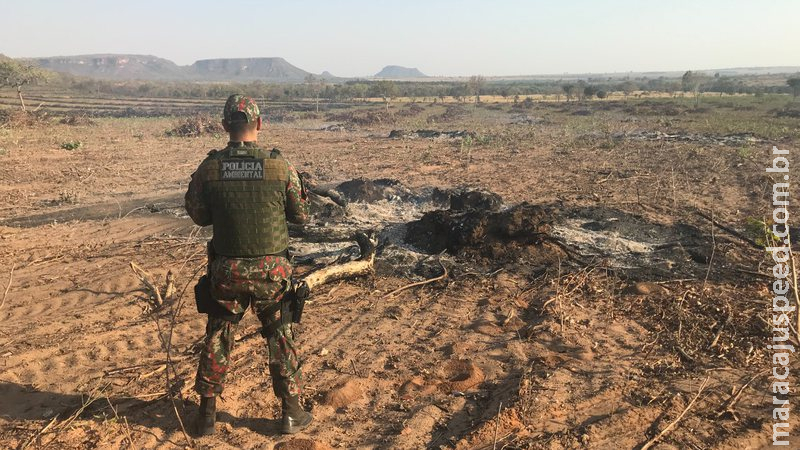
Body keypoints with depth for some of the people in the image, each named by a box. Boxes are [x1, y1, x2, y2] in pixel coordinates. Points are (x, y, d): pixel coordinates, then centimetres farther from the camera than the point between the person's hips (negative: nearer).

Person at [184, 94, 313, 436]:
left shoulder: (208, 168, -9)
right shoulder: (281, 167, -13)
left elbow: (198, 216, 4)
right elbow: (301, 215, 0)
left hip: (226, 270, 1)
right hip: (272, 270, -1)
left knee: (217, 340, 18)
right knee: (281, 340, 15)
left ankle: (207, 415, 29)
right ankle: (291, 413, 24)